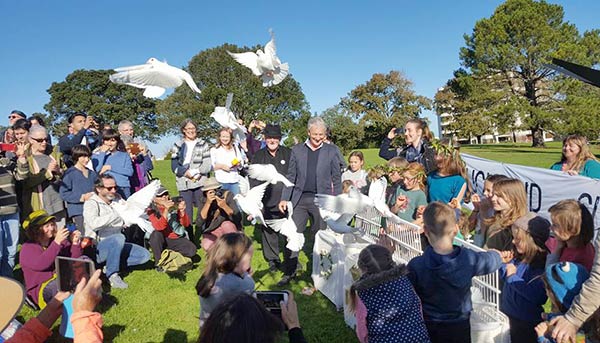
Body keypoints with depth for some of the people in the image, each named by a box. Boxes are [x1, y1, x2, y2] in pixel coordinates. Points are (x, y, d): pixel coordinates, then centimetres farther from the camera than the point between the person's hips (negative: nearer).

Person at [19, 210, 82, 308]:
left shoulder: (61, 241, 7)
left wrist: (75, 243, -11)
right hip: (41, 289, -5)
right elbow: (41, 264, -25)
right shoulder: (27, 248, -5)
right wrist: (56, 243, -31)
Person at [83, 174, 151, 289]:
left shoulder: (117, 199, 6)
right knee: (119, 237, -36)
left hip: (116, 246, 6)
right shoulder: (91, 203, -12)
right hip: (97, 248, -6)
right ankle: (112, 275, -22)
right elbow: (94, 223, -33)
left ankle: (111, 266, -4)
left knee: (145, 255, -8)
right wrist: (117, 214, -36)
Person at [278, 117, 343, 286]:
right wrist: (284, 198, 0)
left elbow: (337, 178, 4)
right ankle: (289, 272, 13)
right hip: (299, 199, 2)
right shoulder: (297, 150, 7)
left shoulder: (332, 151, 3)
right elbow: (291, 177, 8)